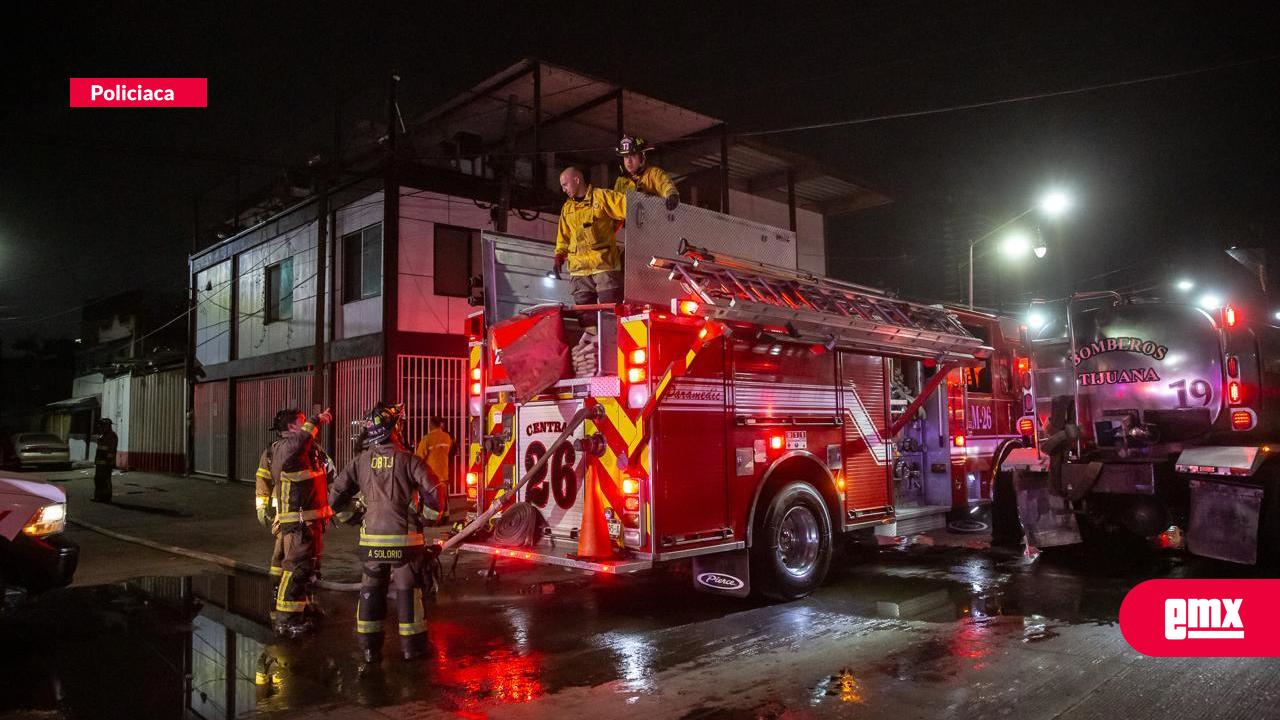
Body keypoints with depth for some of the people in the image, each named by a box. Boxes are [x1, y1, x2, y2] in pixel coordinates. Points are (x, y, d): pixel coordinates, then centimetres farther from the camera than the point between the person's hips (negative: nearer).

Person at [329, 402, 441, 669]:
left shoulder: (360, 461, 2)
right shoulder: (407, 459, -9)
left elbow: (335, 496, 5)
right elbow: (433, 494, -15)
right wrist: (424, 520, 2)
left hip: (372, 539, 3)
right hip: (405, 539, -3)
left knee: (370, 593, 14)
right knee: (409, 593, 9)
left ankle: (369, 651, 19)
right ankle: (412, 647, 16)